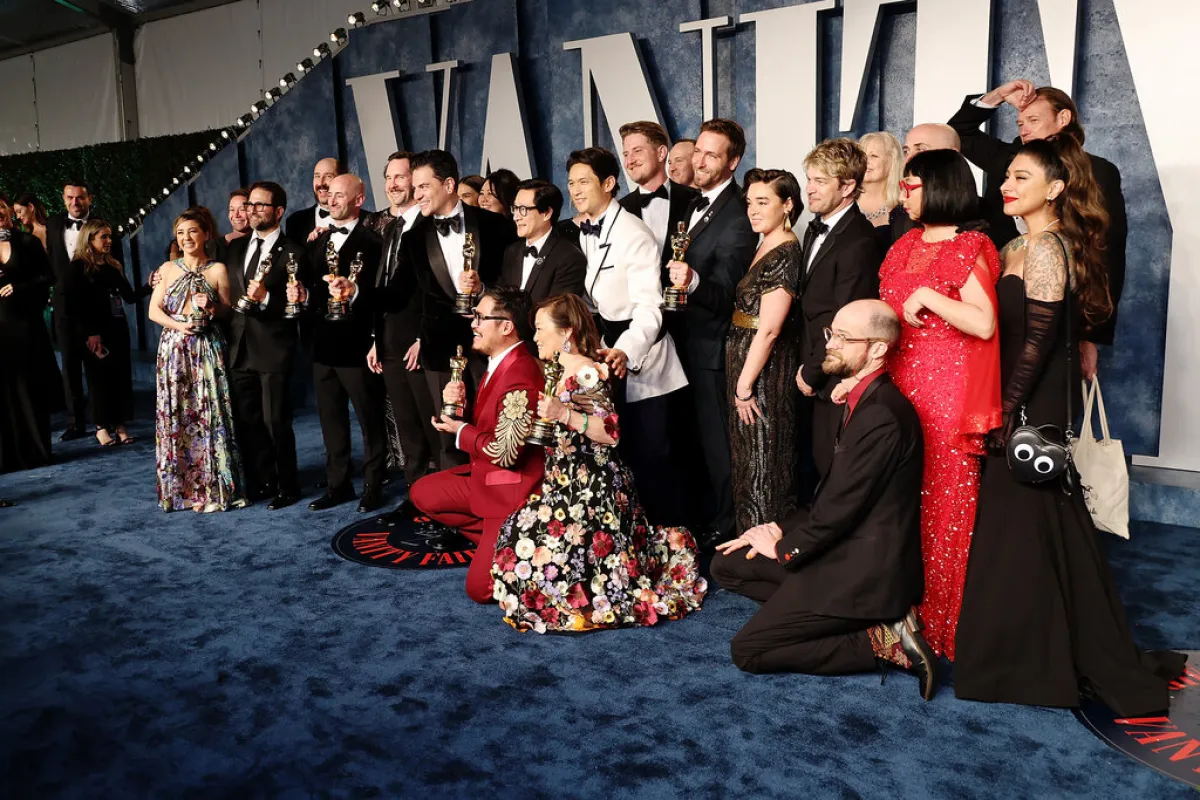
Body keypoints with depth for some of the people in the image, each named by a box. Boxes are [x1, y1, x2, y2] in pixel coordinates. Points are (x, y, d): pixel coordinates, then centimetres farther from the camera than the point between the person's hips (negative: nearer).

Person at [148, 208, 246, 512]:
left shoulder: (217, 270, 4)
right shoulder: (168, 269, 10)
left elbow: (228, 311, 6)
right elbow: (154, 311, 6)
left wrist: (212, 309, -14)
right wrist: (177, 325, -10)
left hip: (207, 350, -2)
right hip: (174, 350, 2)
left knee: (210, 415, -4)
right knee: (175, 416, 3)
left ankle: (214, 488, 5)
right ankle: (179, 487, 13)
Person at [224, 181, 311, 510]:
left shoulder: (293, 254, -6)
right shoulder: (236, 247, 13)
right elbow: (226, 292, 16)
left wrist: (266, 298, -24)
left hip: (273, 351, -6)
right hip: (239, 349, 6)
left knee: (276, 423, 0)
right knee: (246, 422, 13)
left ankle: (286, 487, 15)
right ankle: (260, 482, 28)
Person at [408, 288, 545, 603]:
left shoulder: (521, 375, -27)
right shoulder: (499, 363, 6)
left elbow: (505, 452, -28)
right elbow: (483, 426, 14)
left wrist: (460, 432, -11)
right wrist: (457, 406, -7)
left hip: (514, 489, -10)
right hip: (486, 477, 10)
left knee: (479, 588, -10)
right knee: (421, 494, 15)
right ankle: (498, 541, 12)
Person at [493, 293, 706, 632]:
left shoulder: (587, 373, -15)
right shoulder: (562, 373, 14)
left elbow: (611, 432, -24)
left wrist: (564, 415, -31)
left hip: (594, 489, -10)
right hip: (570, 485, 10)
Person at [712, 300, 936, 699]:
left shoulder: (882, 415, -23)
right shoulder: (862, 400, 9)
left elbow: (842, 505, -21)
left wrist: (785, 546, -6)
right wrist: (783, 528, 3)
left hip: (866, 570, -10)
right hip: (844, 548, 10)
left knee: (747, 650, -8)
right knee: (728, 564, 11)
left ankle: (882, 642, -4)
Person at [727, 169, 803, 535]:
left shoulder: (784, 254, -18)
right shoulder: (764, 247, 11)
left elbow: (769, 329, -22)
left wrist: (745, 384, -20)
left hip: (765, 368, -10)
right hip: (744, 361, 10)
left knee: (763, 460, 1)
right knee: (747, 455, 18)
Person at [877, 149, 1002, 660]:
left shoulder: (969, 248, -7)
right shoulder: (905, 245, 14)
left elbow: (984, 324, -19)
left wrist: (927, 296, -18)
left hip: (944, 394, -6)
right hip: (898, 385, 6)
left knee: (941, 502, 1)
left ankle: (943, 617, 15)